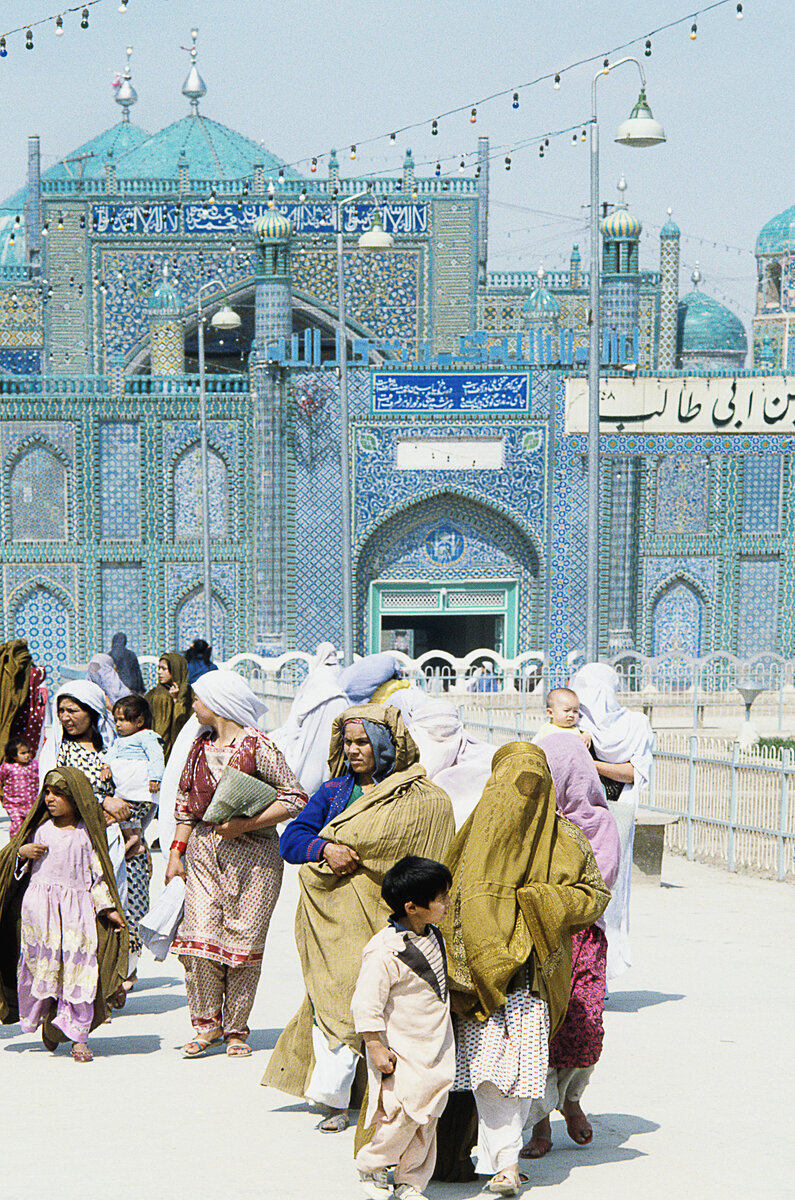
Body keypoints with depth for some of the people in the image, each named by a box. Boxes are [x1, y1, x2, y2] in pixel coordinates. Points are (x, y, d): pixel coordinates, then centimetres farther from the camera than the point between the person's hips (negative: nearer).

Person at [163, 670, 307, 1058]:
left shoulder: (258, 746, -9)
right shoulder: (202, 745, 11)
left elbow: (295, 799, -10)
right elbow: (186, 802, 20)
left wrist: (246, 823, -17)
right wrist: (176, 852, 12)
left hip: (252, 852, -5)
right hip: (204, 847, 5)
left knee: (243, 938, -3)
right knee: (199, 936, -5)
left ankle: (236, 1029, 10)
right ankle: (207, 1022, 8)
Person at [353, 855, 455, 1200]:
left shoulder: (434, 936, 6)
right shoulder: (384, 952, -21)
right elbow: (366, 1004, -19)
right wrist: (376, 1048, -19)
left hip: (436, 1049, 8)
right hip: (401, 1051, -7)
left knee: (428, 1116, 6)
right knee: (404, 1112, -13)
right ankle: (371, 1166, 10)